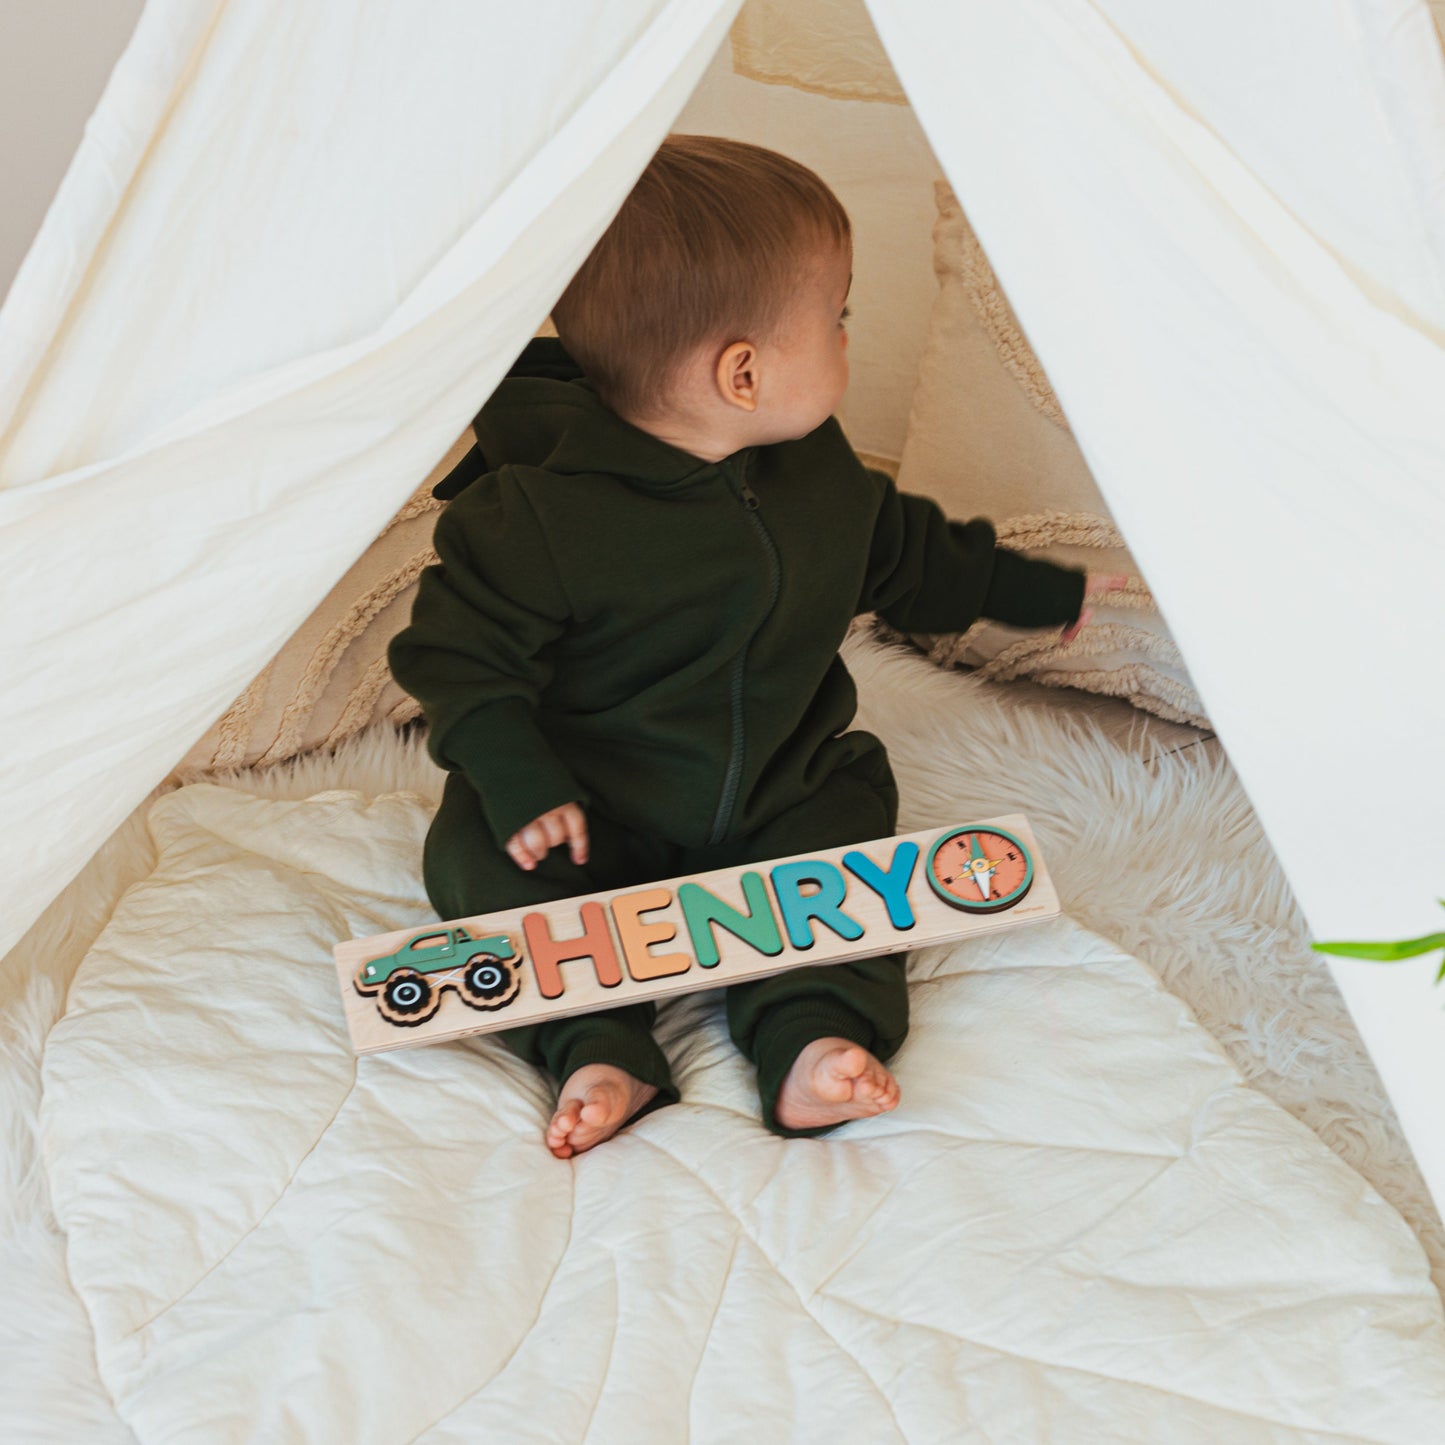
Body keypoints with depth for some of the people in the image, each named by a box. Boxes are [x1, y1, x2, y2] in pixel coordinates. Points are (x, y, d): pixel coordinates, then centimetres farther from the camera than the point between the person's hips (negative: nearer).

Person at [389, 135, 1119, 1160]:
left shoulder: (817, 471, -1)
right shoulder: (539, 510, -24)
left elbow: (905, 553, 18)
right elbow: (459, 649, -19)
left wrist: (1045, 593, 26)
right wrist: (520, 787, -30)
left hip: (779, 797, 5)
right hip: (591, 816, -4)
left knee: (846, 840, -21)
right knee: (482, 856, -27)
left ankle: (812, 1038, -33)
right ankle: (600, 1049, -37)